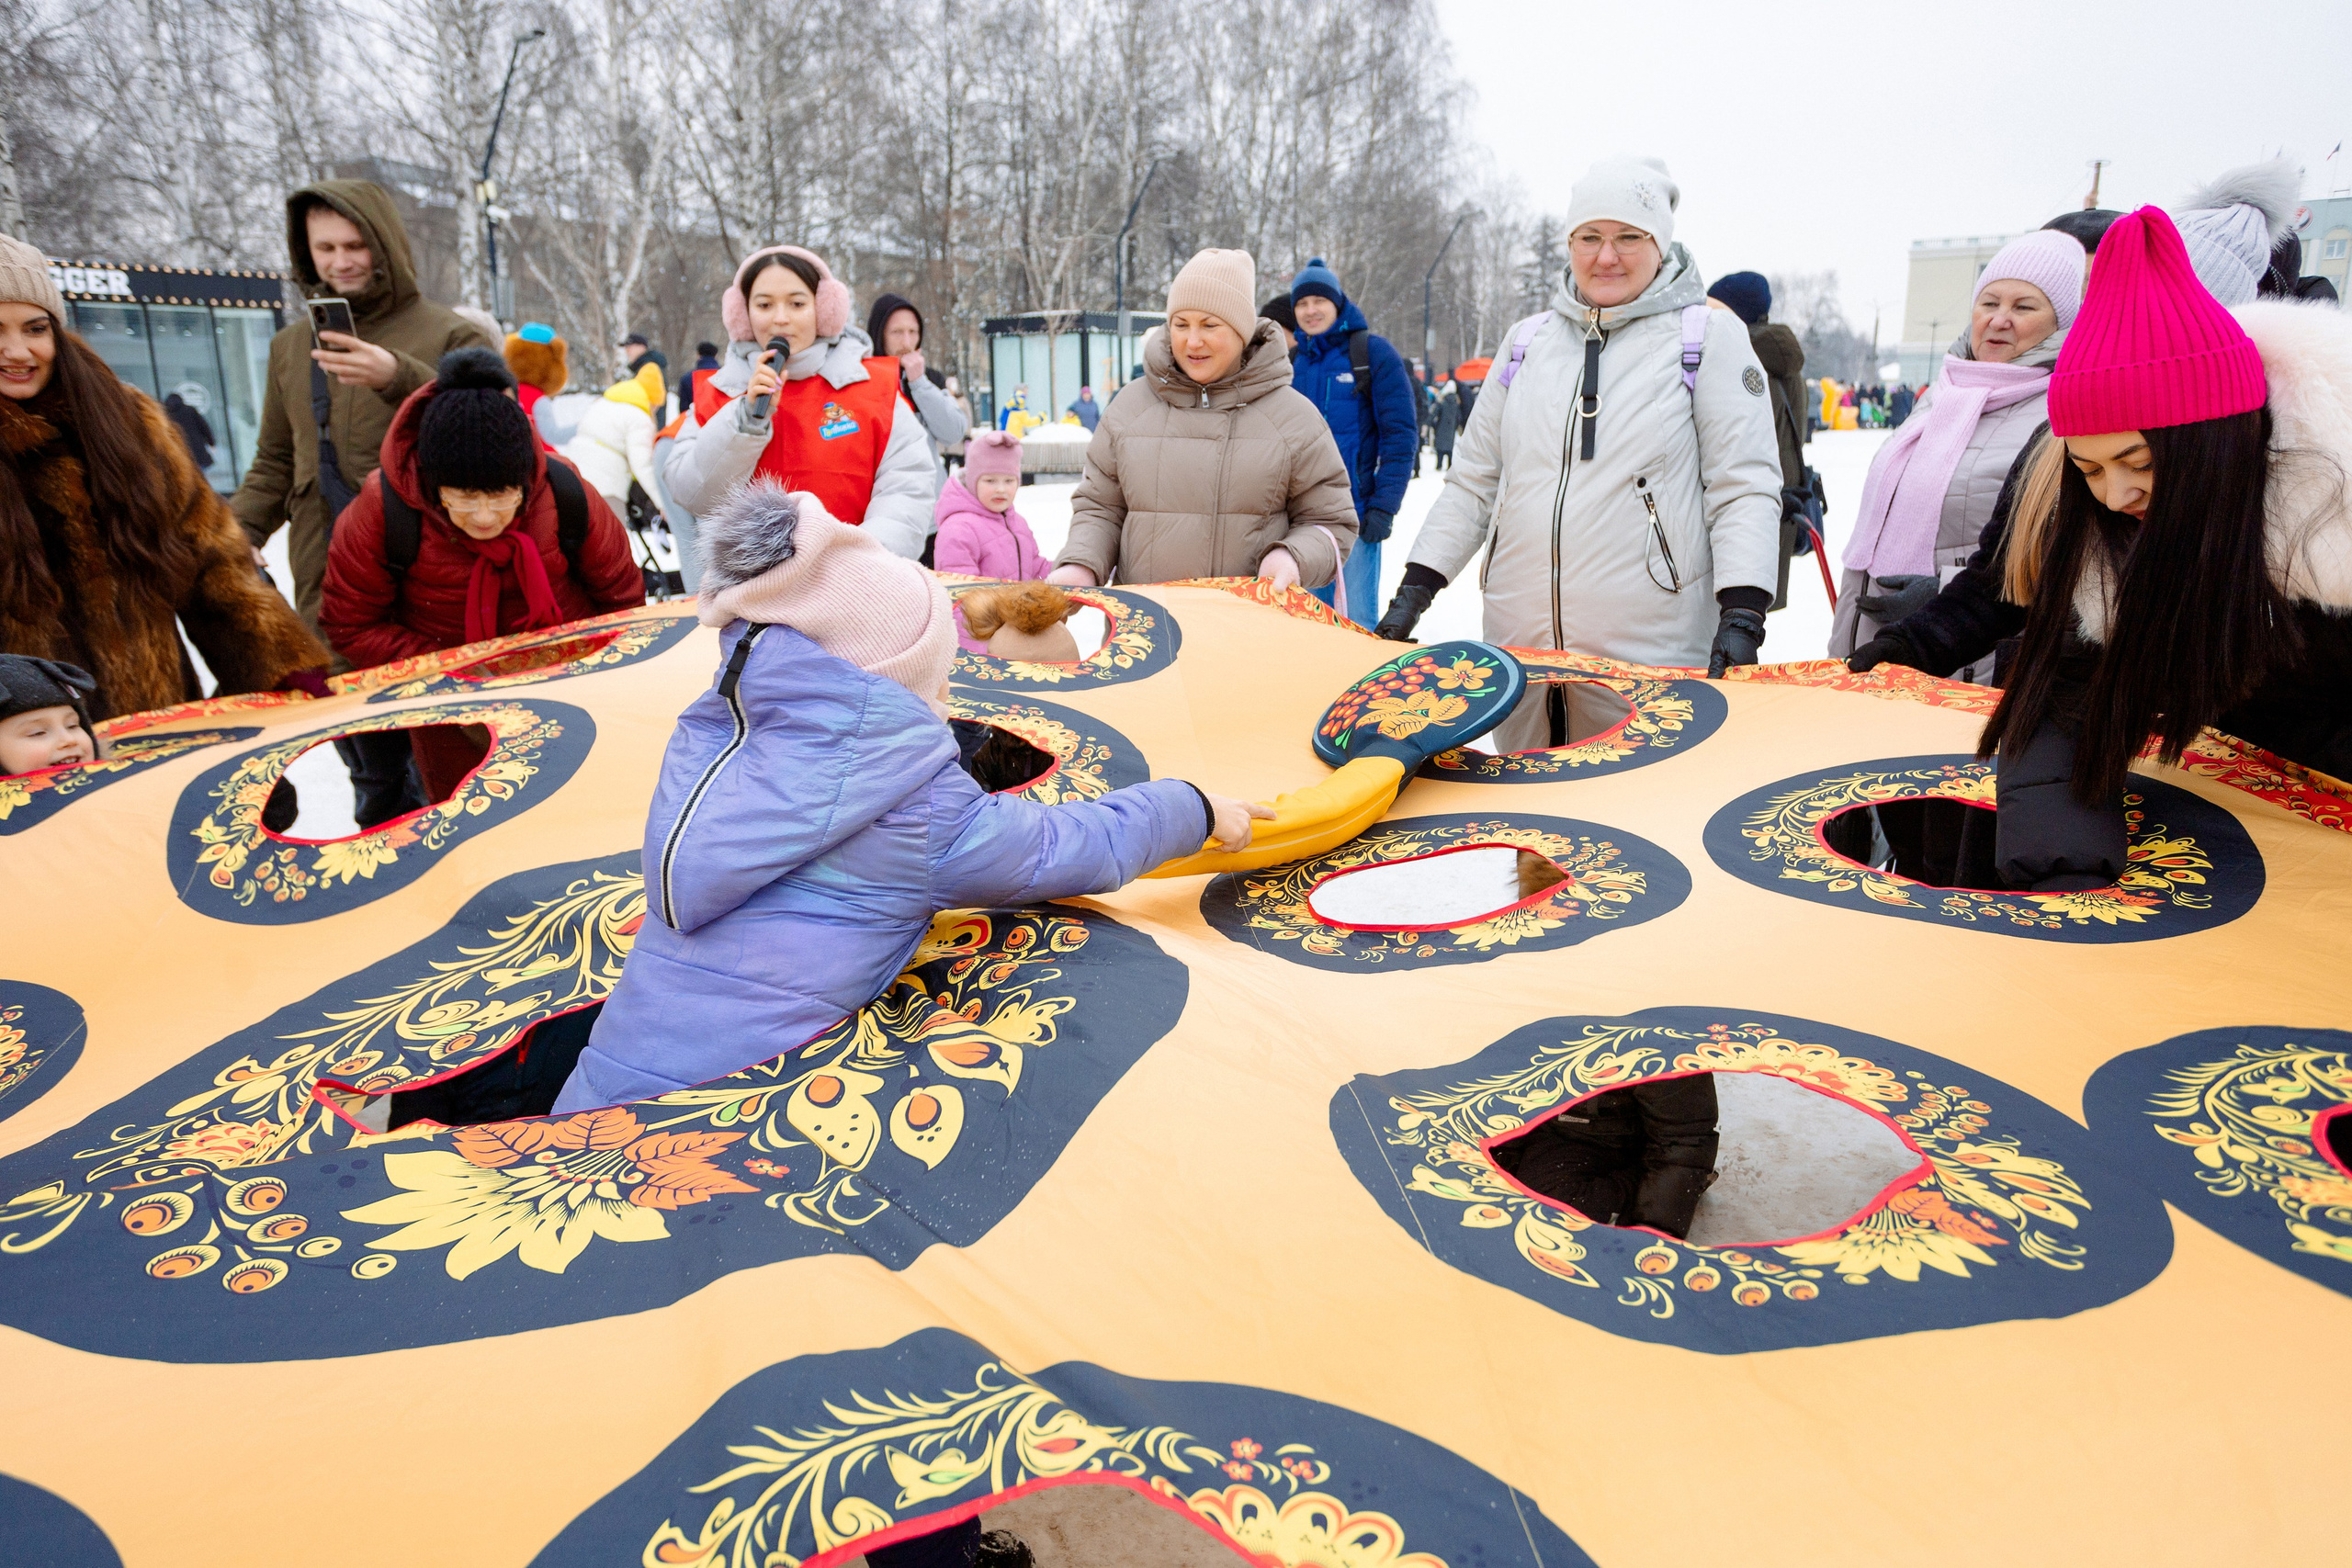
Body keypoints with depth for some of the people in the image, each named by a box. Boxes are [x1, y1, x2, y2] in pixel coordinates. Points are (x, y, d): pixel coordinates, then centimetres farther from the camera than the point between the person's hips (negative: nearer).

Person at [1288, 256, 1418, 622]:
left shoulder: (1373, 352, -2)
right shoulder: (1294, 360, 12)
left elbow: (1400, 434, -6)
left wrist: (1384, 507, -13)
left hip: (1355, 510, -5)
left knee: (1357, 619, -5)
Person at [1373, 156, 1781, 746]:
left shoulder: (1708, 336, 3)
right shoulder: (1529, 341, 15)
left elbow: (1745, 488, -2)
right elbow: (1473, 482, 17)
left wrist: (1742, 619, -15)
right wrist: (1416, 587, 7)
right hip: (1520, 650, 4)